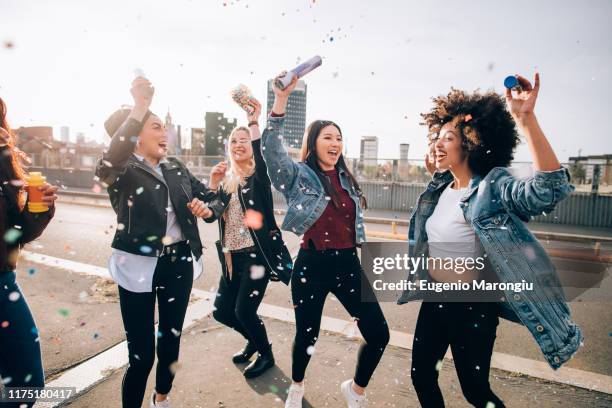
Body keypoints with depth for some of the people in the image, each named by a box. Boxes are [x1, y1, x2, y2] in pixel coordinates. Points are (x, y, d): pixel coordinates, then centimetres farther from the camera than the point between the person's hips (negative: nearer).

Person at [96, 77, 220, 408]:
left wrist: (207, 207, -10)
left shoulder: (175, 167, 9)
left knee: (171, 338, 20)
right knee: (142, 353, 0)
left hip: (180, 261, 6)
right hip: (140, 266, -5)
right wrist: (140, 107, -38)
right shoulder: (122, 169, -7)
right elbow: (106, 166, -32)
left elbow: (207, 195, 15)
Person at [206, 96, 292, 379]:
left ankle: (266, 354, 23)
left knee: (244, 310, -6)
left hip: (257, 253, -6)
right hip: (232, 256, 6)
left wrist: (254, 122, -30)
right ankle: (254, 340, 39)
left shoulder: (260, 175, -4)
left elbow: (262, 155, -27)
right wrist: (213, 184, -5)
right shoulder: (226, 180, 11)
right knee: (221, 311, 10)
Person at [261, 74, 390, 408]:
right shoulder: (299, 176, -5)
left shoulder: (347, 179, 11)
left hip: (348, 264, 5)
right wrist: (281, 98, -29)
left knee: (379, 334, 2)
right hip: (312, 265, -4)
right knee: (307, 335, 12)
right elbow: (271, 148, -22)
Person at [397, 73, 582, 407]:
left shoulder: (494, 189, -21)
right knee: (421, 375, 20)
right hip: (434, 300, 7)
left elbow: (550, 186, -40)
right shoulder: (441, 187, 0)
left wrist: (525, 118, -45)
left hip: (473, 307, -7)